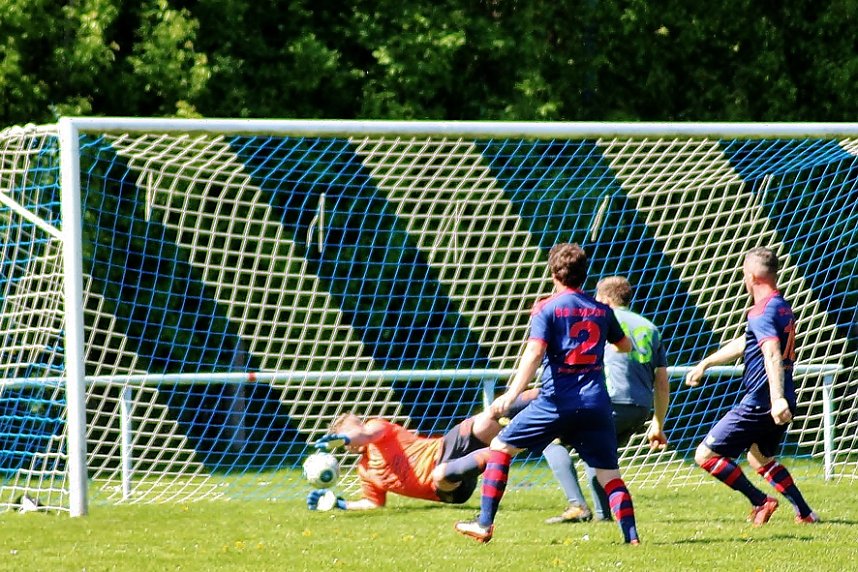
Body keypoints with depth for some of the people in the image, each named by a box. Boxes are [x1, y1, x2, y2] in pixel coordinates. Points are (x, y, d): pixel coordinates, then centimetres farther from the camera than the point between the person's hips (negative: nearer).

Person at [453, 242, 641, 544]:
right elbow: (626, 346, 30)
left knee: (501, 446, 11)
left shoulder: (547, 308, -1)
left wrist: (511, 395, -24)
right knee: (610, 474, 8)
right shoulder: (602, 309, 12)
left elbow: (535, 353, -15)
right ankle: (631, 536, -7)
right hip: (596, 403, 3)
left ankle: (485, 524, 6)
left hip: (557, 401, -3)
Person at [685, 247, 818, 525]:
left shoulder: (762, 312, -15)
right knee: (760, 459, 30)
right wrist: (704, 364, 38)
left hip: (759, 404, -10)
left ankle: (761, 501, -8)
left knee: (706, 455, -4)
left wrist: (776, 399, -44)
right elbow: (743, 344, 29)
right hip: (783, 404, 10)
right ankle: (805, 513, 22)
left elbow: (773, 354, -31)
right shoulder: (783, 307, 16)